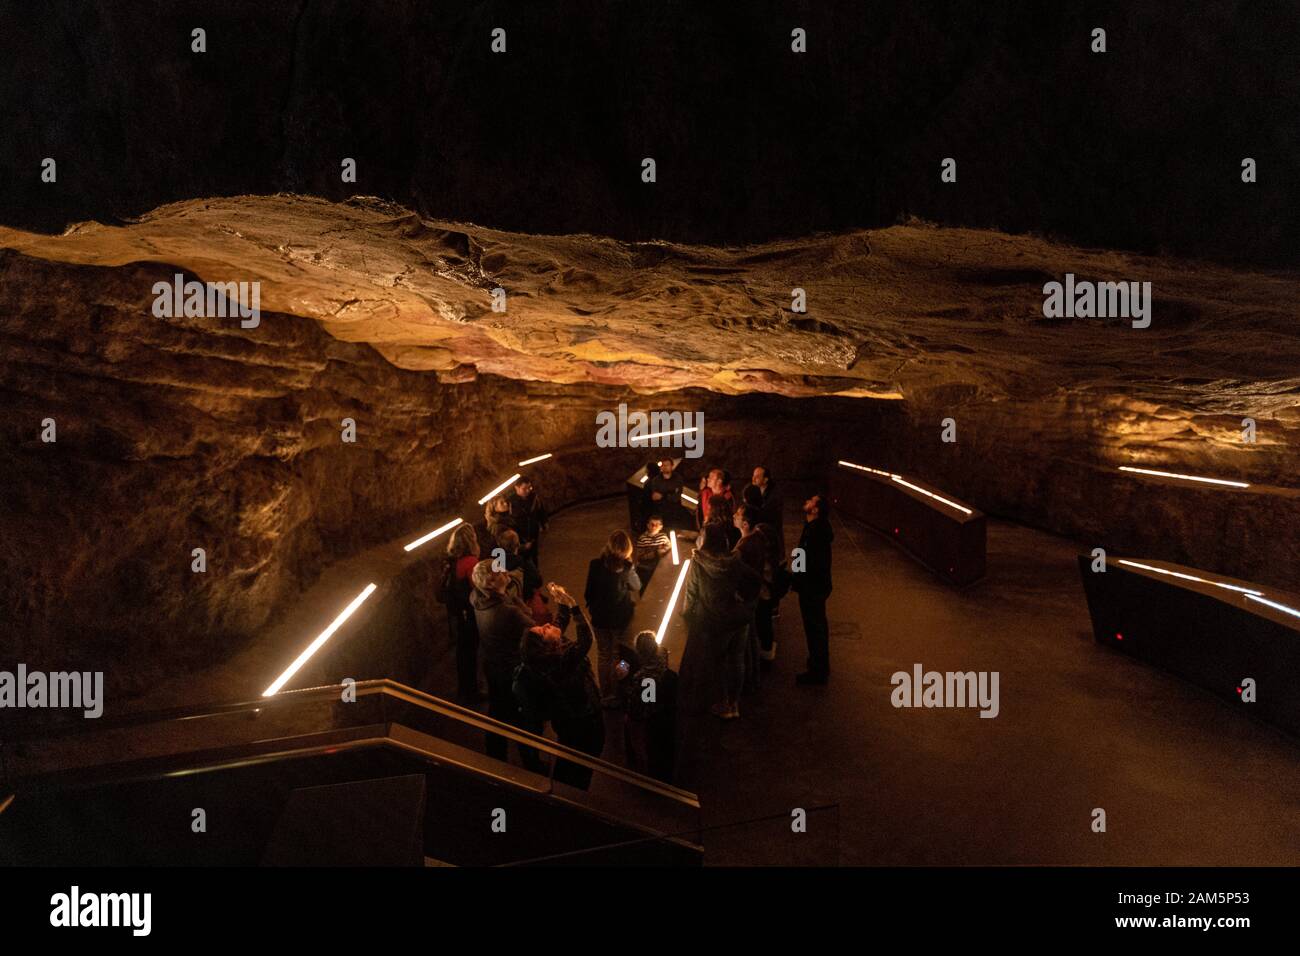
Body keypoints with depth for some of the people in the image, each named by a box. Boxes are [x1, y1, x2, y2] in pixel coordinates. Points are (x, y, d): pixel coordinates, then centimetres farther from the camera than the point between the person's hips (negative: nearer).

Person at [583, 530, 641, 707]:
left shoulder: (595, 565, -13)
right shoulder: (627, 567, -20)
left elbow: (588, 593, -3)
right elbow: (637, 586, 0)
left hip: (600, 617, 2)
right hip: (621, 618, -2)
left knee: (603, 656, 18)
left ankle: (605, 695, 28)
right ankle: (618, 695, 23)